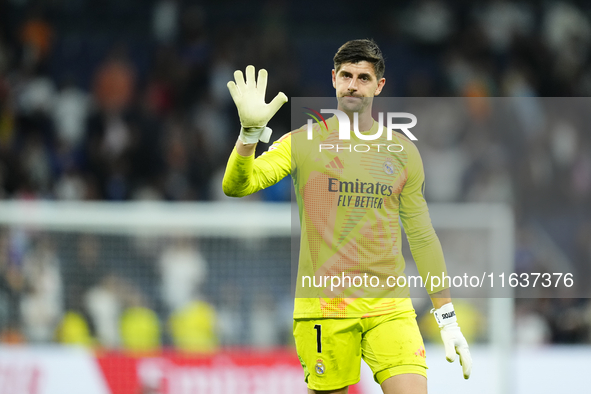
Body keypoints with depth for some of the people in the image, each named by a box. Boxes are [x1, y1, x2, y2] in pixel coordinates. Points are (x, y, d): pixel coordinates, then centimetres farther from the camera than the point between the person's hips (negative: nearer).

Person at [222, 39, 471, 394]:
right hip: (322, 307, -2)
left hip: (390, 307, 2)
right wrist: (251, 130, -25)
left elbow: (422, 237, 17)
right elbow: (236, 186, -7)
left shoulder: (402, 151, 12)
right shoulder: (302, 143, 5)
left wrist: (448, 320, 14)